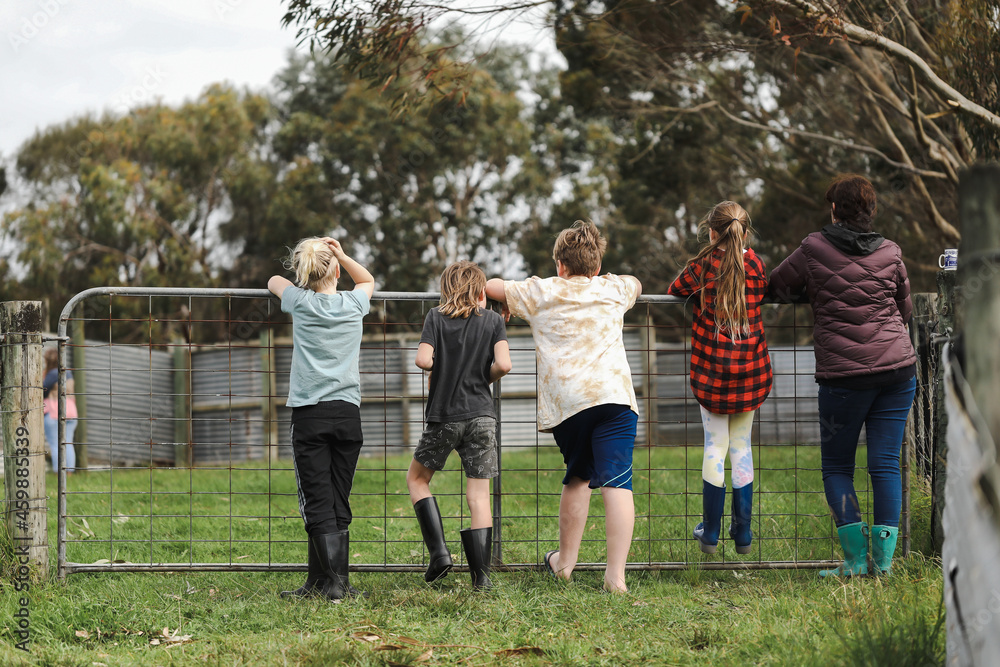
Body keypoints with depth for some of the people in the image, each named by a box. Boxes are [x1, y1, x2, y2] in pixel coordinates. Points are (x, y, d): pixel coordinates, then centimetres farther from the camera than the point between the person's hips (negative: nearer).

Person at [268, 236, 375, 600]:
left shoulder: (301, 303, 1)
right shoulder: (353, 304, 6)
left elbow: (274, 281, 23)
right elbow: (368, 280, 30)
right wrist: (343, 256, 13)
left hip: (309, 414, -2)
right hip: (348, 413, 2)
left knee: (318, 504, -5)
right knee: (338, 504, 7)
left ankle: (335, 581, -17)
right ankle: (318, 581, 8)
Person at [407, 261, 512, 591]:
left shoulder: (436, 317, 2)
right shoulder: (493, 319, 4)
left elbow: (423, 359, -12)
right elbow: (503, 364, -9)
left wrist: (441, 366, 10)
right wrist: (483, 377, 11)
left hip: (444, 417, -1)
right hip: (481, 416, 1)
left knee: (417, 477, 18)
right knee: (479, 494, 2)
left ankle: (439, 551, 4)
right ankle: (481, 577, -2)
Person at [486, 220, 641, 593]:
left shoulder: (540, 293, 12)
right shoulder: (613, 290, 19)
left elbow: (490, 286, 22)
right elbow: (635, 284, 42)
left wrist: (509, 305, 41)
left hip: (565, 401, 1)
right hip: (614, 395, -1)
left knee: (577, 478, 21)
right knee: (616, 481, -9)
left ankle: (565, 562, 32)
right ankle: (616, 574, -19)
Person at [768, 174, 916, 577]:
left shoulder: (814, 249, -3)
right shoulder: (890, 254, 6)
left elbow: (777, 286, 10)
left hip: (843, 375, -3)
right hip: (898, 370, 3)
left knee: (837, 465, 9)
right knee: (885, 463, 5)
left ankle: (855, 557, 2)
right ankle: (883, 558, 3)